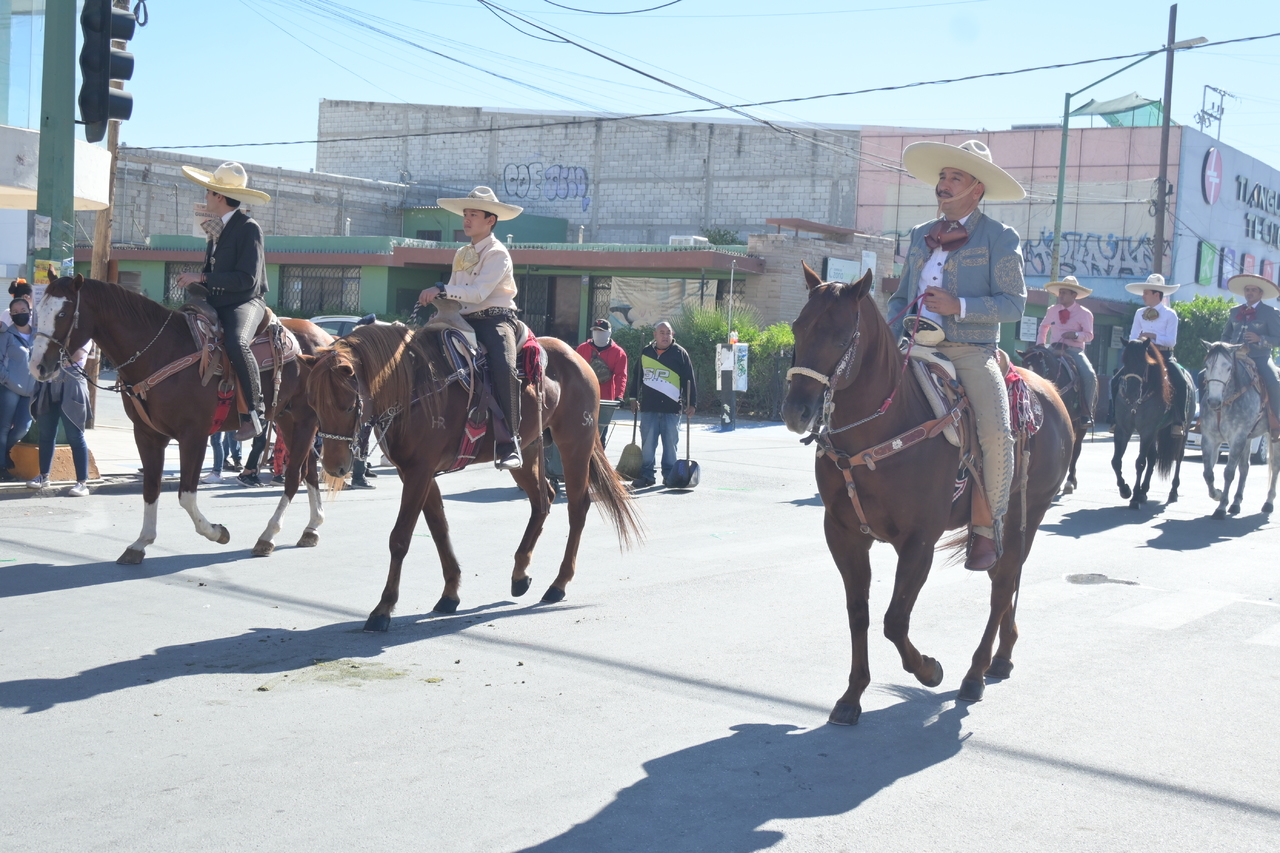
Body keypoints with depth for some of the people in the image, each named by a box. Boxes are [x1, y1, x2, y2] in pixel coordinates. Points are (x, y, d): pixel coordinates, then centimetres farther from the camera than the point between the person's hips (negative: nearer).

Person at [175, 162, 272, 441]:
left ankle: (254, 411, -27)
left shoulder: (248, 228, -10)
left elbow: (247, 279, -18)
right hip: (214, 303, 9)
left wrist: (202, 278, -18)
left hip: (245, 303, -9)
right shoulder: (218, 229, 17)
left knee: (236, 343, -37)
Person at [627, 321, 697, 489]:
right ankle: (646, 474, 9)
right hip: (648, 407, 2)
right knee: (647, 443, 2)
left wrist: (692, 404, -3)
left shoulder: (680, 353, 2)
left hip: (671, 408, -2)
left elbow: (689, 380, 2)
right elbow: (637, 376, 20)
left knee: (671, 443, 1)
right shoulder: (645, 352, 11)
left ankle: (669, 475, 10)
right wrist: (634, 398, 17)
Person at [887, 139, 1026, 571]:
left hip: (970, 353, -5)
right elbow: (902, 297, 24)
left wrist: (959, 306, -19)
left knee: (995, 433, -26)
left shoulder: (1000, 238, 2)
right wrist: (890, 336, 5)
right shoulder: (920, 236, 19)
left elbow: (1013, 304, -5)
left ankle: (986, 528, -10)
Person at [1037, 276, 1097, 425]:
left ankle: (1086, 413, -20)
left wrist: (1075, 335, -21)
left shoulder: (1084, 313, 1)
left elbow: (1089, 335, -2)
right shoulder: (1052, 311, 12)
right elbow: (1043, 326, 29)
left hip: (1074, 350, -3)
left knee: (1089, 375, -28)